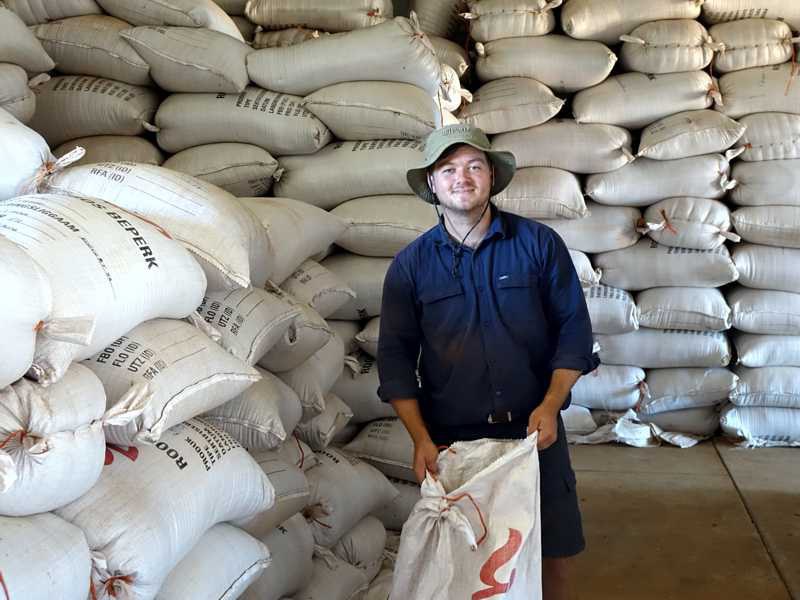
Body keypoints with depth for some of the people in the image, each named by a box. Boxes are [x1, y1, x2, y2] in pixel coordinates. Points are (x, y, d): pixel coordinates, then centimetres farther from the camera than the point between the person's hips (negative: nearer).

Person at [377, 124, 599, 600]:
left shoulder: (539, 243, -1)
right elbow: (396, 356, 0)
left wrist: (550, 406, -10)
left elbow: (574, 329, 1)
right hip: (451, 439, 1)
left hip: (534, 430, 0)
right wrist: (421, 440, -9)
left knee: (554, 552, 8)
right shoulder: (411, 265, 0)